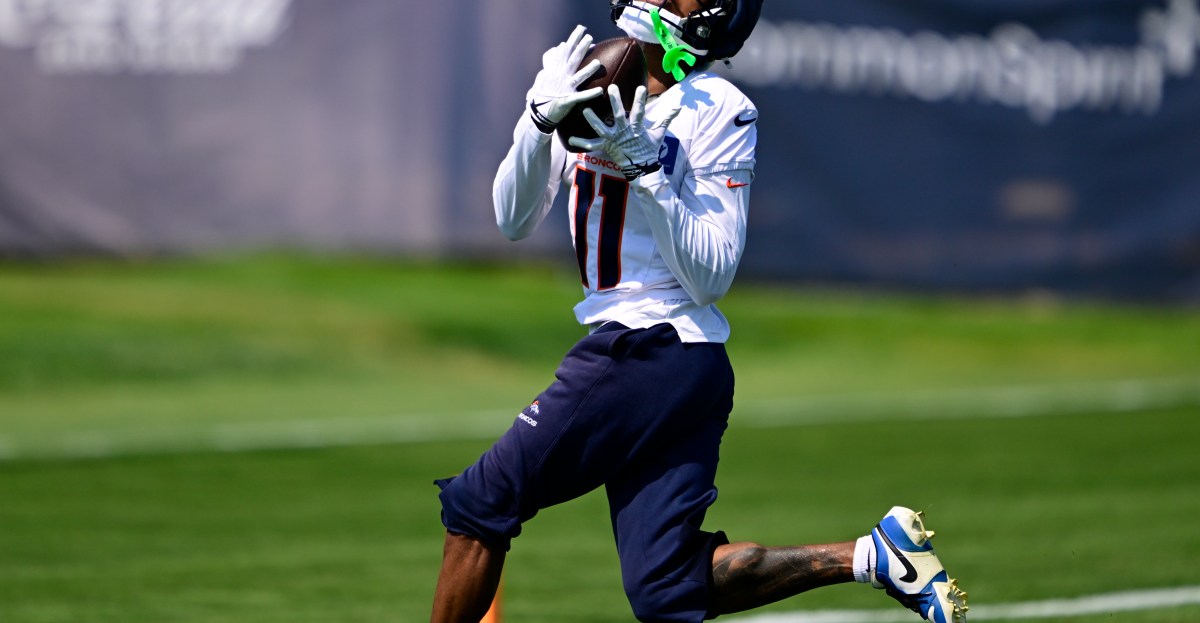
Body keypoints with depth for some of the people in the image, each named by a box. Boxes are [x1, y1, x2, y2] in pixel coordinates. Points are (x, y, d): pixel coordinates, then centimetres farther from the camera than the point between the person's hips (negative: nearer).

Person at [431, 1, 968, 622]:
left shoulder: (717, 113, -9)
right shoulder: (588, 90, 11)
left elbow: (710, 277, -14)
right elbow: (513, 220, 4)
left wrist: (645, 169, -23)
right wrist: (541, 117, -12)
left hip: (657, 354, -8)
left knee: (478, 501, -4)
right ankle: (873, 554, 5)